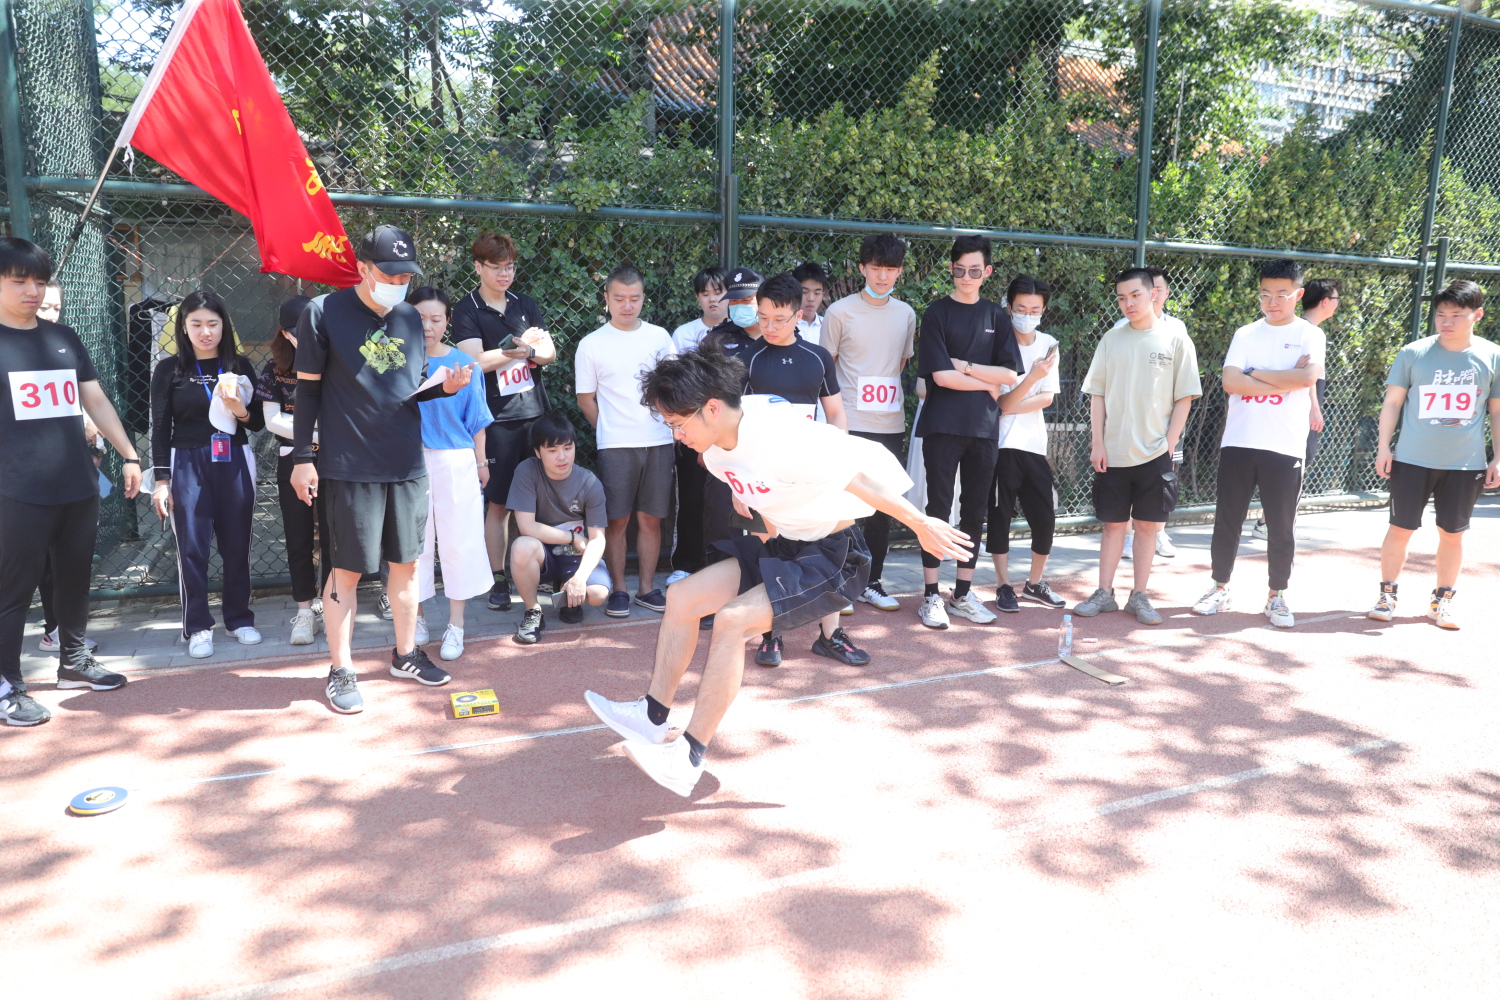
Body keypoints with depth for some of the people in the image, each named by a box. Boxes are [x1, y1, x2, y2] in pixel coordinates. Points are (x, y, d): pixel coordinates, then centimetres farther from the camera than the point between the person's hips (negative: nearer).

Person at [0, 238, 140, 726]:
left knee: (75, 580, 14)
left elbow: (96, 400, 17)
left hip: (80, 487, 5)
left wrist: (129, 455, 14)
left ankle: (74, 662, 30)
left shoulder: (63, 338, 13)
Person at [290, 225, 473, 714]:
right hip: (351, 466, -5)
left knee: (406, 561, 11)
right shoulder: (324, 313, -6)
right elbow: (308, 389, -3)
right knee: (348, 568, 2)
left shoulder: (410, 317, 9)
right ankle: (340, 669, 15)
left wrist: (445, 386, -5)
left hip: (407, 462, 5)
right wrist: (302, 457, -5)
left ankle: (405, 653, 27)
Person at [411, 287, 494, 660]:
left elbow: (476, 419, 6)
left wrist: (481, 462, 7)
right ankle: (416, 617, 25)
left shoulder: (463, 364, 1)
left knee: (458, 541, 2)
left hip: (456, 461, 0)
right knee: (415, 541, 8)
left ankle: (456, 624, 13)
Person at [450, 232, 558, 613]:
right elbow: (476, 360, -11)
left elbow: (550, 353, 6)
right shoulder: (467, 310, 2)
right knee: (499, 502, -1)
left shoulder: (525, 304, 14)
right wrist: (524, 347, -9)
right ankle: (499, 581, 7)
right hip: (498, 419, -4)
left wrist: (511, 350, -11)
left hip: (536, 412, 4)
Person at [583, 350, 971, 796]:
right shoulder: (716, 449, -3)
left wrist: (921, 525, -18)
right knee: (682, 598, 3)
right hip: (781, 546, 9)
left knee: (731, 621, -23)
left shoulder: (778, 436, -29)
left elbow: (860, 477, -24)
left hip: (832, 557, -9)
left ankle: (689, 758, -13)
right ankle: (652, 716, 14)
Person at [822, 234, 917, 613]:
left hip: (892, 425, 4)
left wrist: (885, 394, 9)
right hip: (851, 425, -4)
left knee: (883, 508, 10)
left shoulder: (906, 314, 10)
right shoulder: (840, 311, -3)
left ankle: (872, 582, 22)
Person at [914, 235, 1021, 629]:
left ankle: (963, 594, 18)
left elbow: (1009, 374, 3)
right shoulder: (937, 313, 0)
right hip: (942, 426, -4)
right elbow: (941, 375, -11)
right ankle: (931, 596, 6)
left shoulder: (997, 317, 12)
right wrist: (987, 384, -3)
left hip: (984, 427, 4)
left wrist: (965, 366, -6)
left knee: (975, 510, 7)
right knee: (939, 508, -2)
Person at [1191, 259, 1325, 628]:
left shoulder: (1309, 335, 2)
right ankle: (1220, 588, 20)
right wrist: (1284, 380, -10)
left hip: (1285, 447, -2)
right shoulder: (1246, 334, 8)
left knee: (1281, 527, 6)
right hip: (1238, 442, 2)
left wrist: (1256, 373, -8)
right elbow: (1230, 382, -6)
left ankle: (1277, 596, 20)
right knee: (1227, 520, 7)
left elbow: (1308, 377, -17)